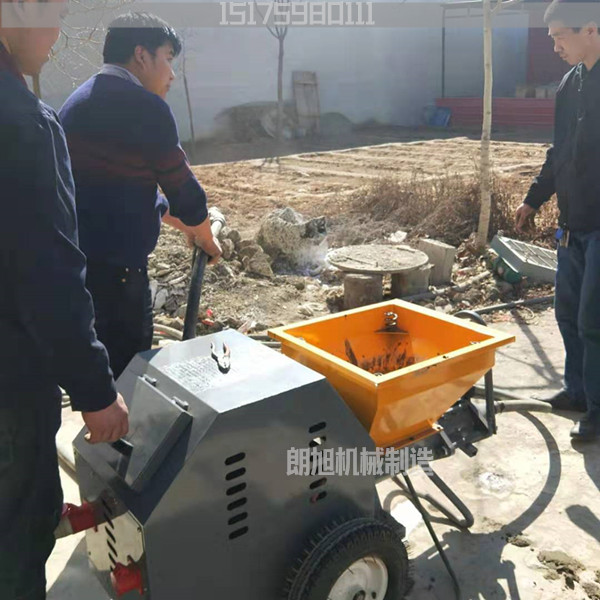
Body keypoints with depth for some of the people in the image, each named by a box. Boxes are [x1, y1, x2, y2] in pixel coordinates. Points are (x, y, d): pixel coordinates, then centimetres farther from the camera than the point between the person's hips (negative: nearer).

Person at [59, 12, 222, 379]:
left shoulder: (82, 100, 17)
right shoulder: (144, 105, -13)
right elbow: (181, 186, -6)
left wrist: (185, 226, 30)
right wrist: (205, 237, 13)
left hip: (78, 259, 10)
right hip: (111, 264, -9)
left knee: (102, 366, 21)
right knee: (127, 371, 2)